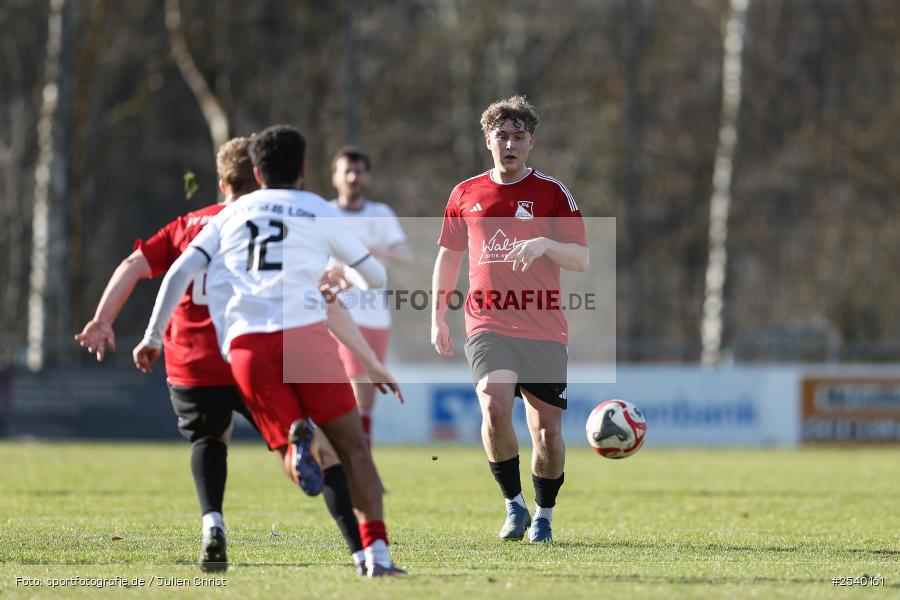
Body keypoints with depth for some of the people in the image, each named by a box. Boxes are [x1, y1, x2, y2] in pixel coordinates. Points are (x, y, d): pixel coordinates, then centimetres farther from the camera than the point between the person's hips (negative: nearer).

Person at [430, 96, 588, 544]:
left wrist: (546, 244, -21)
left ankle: (543, 515, 21)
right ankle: (513, 503, -7)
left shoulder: (552, 193, 3)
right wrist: (437, 318, 18)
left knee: (547, 431, -2)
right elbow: (448, 256, 22)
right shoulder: (466, 195, 11)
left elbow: (582, 259, -1)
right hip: (487, 324, 0)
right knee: (494, 407, -24)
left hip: (544, 329, 0)